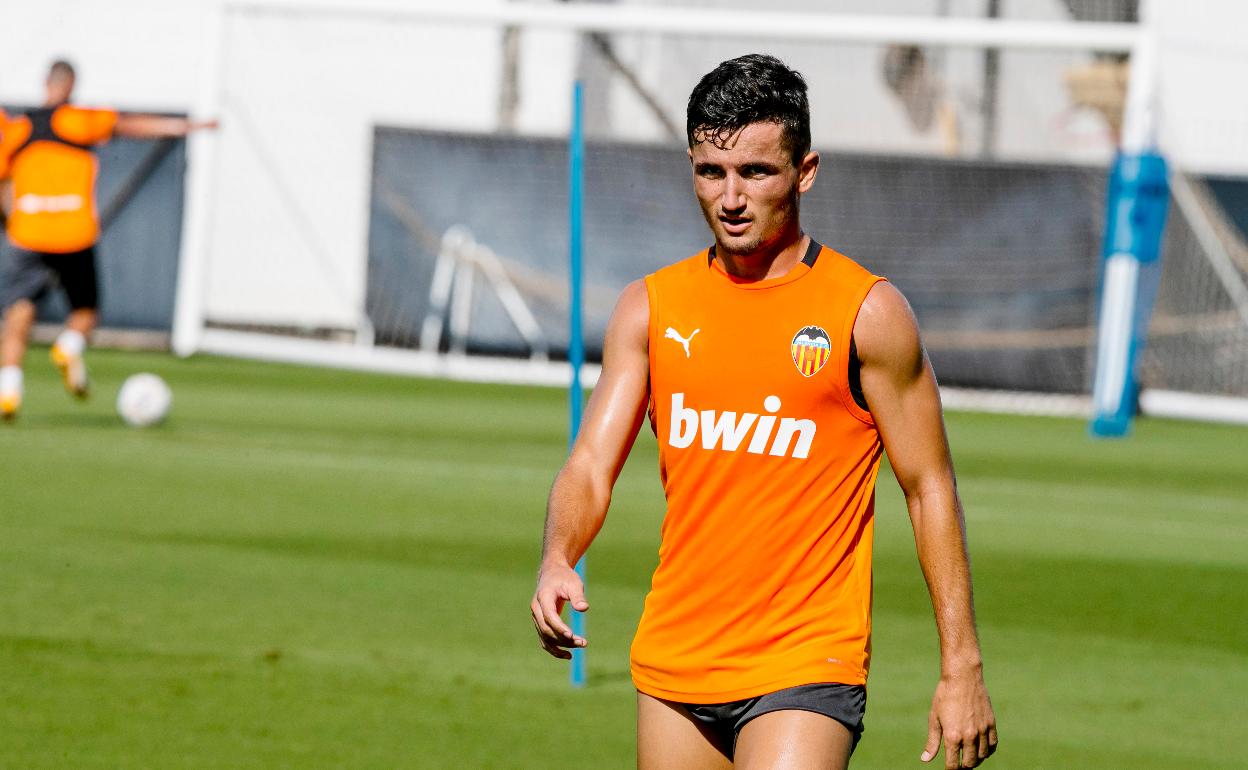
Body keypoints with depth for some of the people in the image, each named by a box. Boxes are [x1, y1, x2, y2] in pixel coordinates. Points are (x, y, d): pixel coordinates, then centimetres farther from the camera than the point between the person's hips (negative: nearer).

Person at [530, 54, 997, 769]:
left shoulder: (867, 312, -4)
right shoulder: (652, 308, 7)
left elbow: (929, 488, -1)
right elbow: (592, 465, 3)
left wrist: (962, 666, -4)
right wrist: (557, 562, -19)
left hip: (807, 670, -4)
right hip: (674, 669, 4)